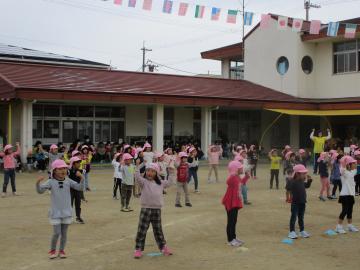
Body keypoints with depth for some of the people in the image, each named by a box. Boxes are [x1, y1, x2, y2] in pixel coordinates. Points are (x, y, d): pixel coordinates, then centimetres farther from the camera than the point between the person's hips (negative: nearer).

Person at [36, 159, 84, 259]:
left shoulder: (68, 181, 0)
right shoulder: (51, 182, -7)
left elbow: (80, 188, -2)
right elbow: (40, 191, -12)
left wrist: (81, 178, -18)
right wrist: (38, 183, -30)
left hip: (67, 212, 3)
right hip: (55, 212, -3)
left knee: (64, 233, 9)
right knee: (57, 233, -5)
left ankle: (61, 250, 23)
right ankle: (52, 250, 16)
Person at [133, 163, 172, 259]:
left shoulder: (160, 183, 10)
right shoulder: (144, 182, -4)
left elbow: (169, 182, 24)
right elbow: (137, 177, -23)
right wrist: (138, 166, -28)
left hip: (157, 210, 4)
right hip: (145, 209, -3)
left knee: (158, 230, 15)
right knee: (142, 230, 0)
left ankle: (163, 247, 27)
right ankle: (138, 249, 7)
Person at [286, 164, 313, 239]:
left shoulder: (302, 182, 8)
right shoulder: (292, 182, -17)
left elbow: (307, 185, 26)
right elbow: (288, 187, -28)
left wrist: (309, 180, 15)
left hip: (302, 202, 7)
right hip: (295, 203, -7)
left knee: (301, 217, 17)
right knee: (294, 217, 0)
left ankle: (302, 231, 27)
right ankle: (292, 232, 7)